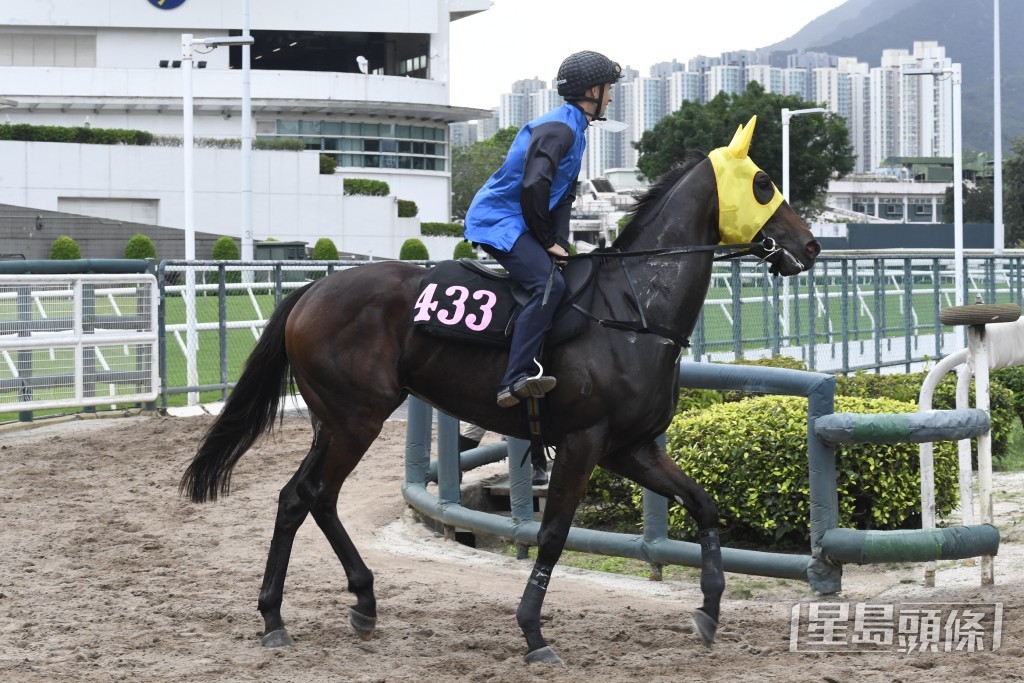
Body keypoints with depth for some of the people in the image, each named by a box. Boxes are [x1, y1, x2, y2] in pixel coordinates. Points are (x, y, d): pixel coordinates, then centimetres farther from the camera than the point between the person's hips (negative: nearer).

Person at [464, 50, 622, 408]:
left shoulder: (575, 130, 18)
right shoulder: (558, 129, -16)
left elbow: (565, 196, 18)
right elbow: (534, 186, -27)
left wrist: (559, 242, 5)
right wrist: (548, 241, -17)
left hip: (519, 223, 11)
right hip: (500, 221, -11)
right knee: (549, 283, -28)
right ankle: (515, 380, -36)